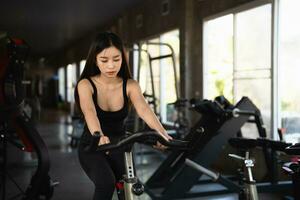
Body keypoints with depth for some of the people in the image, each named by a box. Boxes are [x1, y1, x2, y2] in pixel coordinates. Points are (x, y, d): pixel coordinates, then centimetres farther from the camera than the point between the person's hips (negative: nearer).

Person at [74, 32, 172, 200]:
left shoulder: (130, 86, -9)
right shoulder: (86, 85, -15)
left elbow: (144, 109, -28)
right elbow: (89, 112, -34)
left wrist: (162, 133, -47)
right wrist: (98, 135, -56)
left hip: (119, 147, 3)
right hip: (92, 148, -2)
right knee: (106, 183, -29)